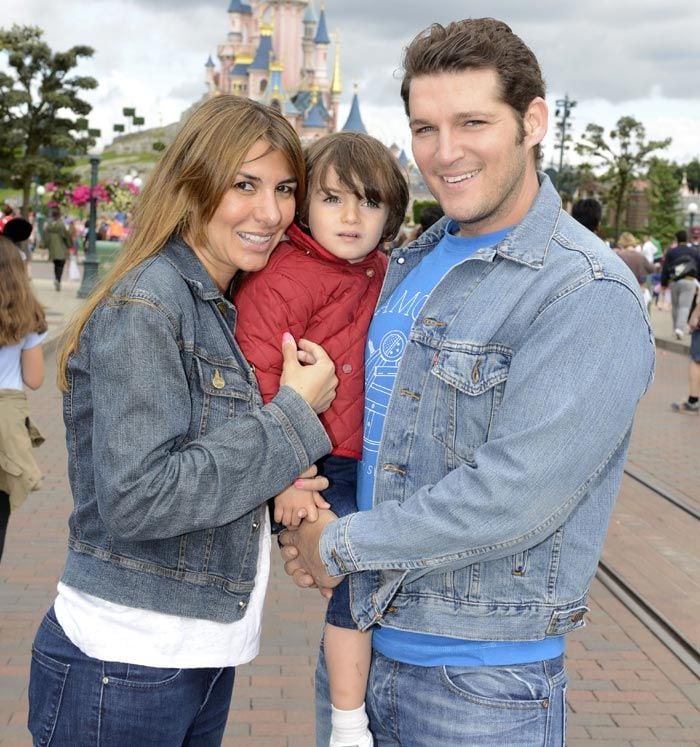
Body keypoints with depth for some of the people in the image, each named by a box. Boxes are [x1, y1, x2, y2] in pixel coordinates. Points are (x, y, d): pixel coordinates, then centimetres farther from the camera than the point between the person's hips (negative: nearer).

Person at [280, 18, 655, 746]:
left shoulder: (590, 297, -18)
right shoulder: (411, 262, 6)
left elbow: (512, 497, -25)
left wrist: (341, 544, -14)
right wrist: (300, 518, -4)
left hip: (481, 684, -6)